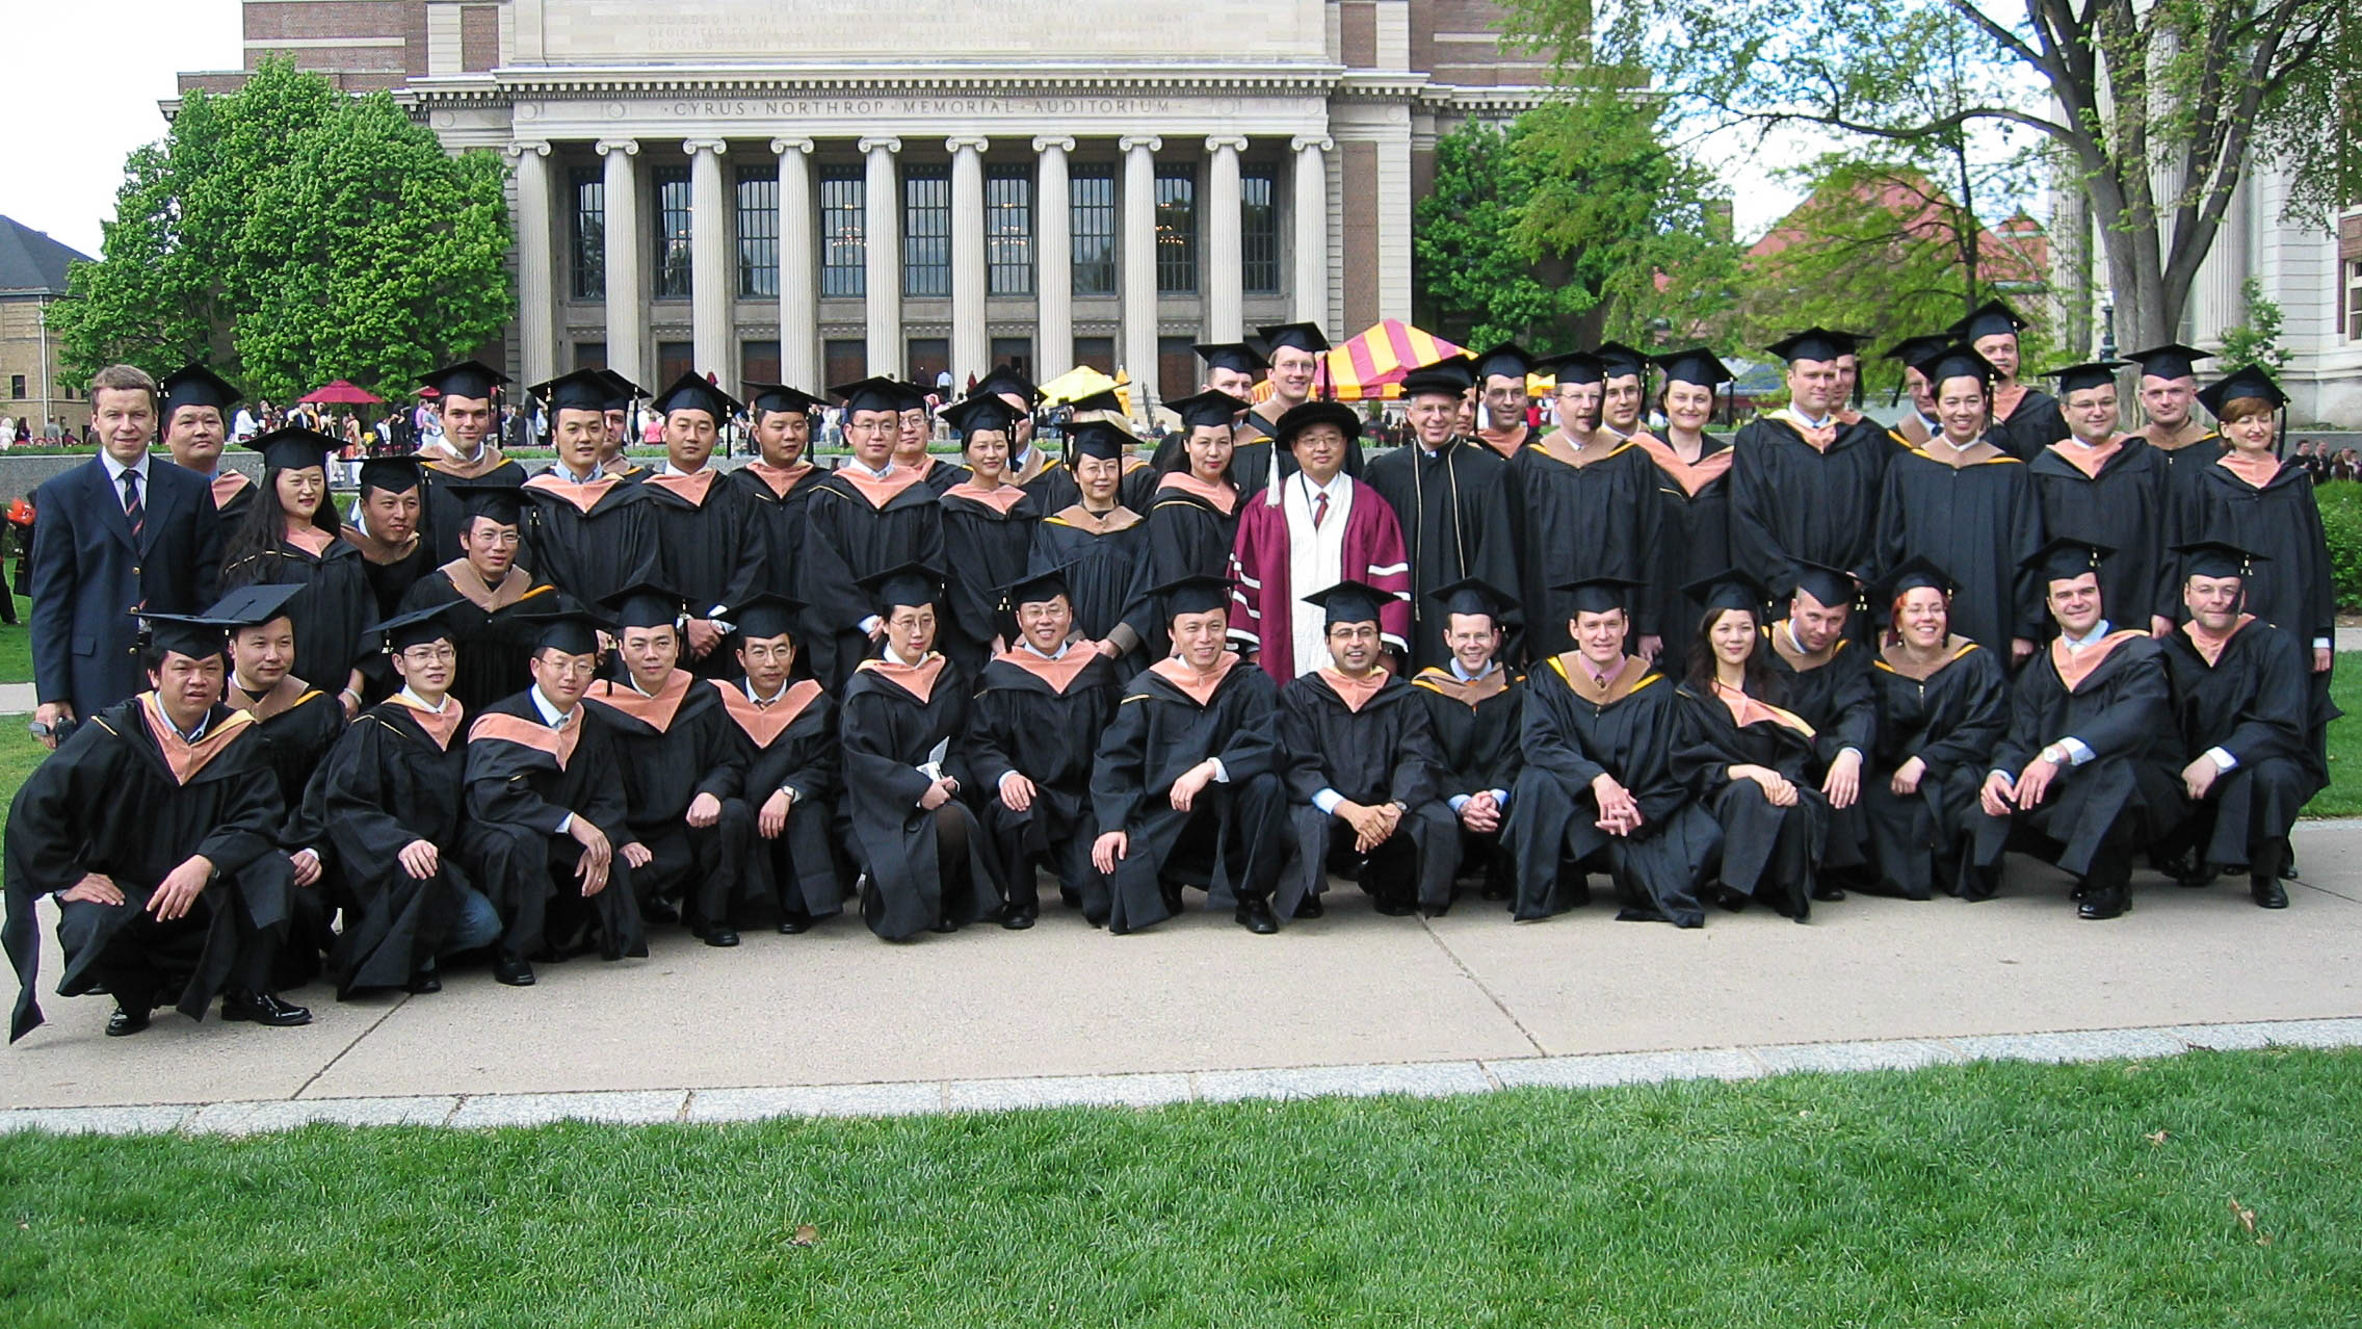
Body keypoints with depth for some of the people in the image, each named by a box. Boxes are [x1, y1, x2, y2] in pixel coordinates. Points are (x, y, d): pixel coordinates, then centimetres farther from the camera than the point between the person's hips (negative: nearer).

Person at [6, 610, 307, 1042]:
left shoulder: (239, 741, -4)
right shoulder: (114, 735, -10)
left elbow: (258, 820, -13)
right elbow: (33, 809, -10)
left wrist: (204, 864, -30)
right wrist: (69, 879, -15)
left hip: (207, 899, 1)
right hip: (120, 893, -1)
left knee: (271, 871, -27)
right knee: (90, 929, -33)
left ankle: (246, 992, -5)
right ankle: (135, 995, 3)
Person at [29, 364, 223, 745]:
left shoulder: (192, 491, 8)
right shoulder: (60, 495, 4)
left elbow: (208, 588, 8)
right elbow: (49, 602, 1)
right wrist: (50, 695, -5)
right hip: (95, 680, -1)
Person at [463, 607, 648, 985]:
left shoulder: (592, 729, 7)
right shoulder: (501, 722, -13)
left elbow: (608, 801, 2)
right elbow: (492, 797, -26)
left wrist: (599, 845, -20)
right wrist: (571, 822, -30)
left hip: (565, 853, 6)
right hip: (497, 842, -6)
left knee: (623, 871, -18)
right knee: (522, 841, -37)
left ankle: (560, 935, 10)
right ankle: (510, 950, -16)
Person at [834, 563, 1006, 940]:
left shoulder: (948, 677, 14)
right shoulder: (865, 688, -3)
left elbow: (962, 742, 14)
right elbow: (863, 761, -11)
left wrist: (951, 779, -8)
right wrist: (919, 789, -22)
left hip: (937, 794, 4)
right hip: (880, 808, -4)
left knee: (963, 823, -30)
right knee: (949, 824, -33)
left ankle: (943, 907, -1)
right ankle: (877, 895, -4)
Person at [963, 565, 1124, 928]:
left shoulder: (1096, 668, 10)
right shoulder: (1000, 676, 3)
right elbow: (980, 744, -3)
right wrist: (1005, 775, -24)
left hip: (1085, 800, 1)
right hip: (1030, 794, -1)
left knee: (1101, 900, -17)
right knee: (1015, 813, -38)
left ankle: (1073, 882, 24)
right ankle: (1021, 901, -7)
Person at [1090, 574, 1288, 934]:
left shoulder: (1250, 684, 0)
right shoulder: (1148, 690, 1)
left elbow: (1267, 746, -15)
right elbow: (1115, 760, -4)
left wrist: (1210, 769, -30)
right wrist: (1112, 824, -19)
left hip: (1229, 818, 0)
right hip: (1163, 817, 0)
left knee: (1266, 786, -31)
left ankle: (1251, 899, -10)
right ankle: (1164, 887, 12)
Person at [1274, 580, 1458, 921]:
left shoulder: (1402, 697, 10)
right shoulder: (1301, 695, 4)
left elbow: (1419, 761, -3)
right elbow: (1298, 768, -7)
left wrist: (1394, 808, -26)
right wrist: (1347, 809, -26)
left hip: (1385, 809, 3)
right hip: (1324, 811, -2)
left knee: (1439, 822, -27)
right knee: (1305, 824, -37)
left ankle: (1391, 887, 5)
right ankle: (1302, 895, -2)